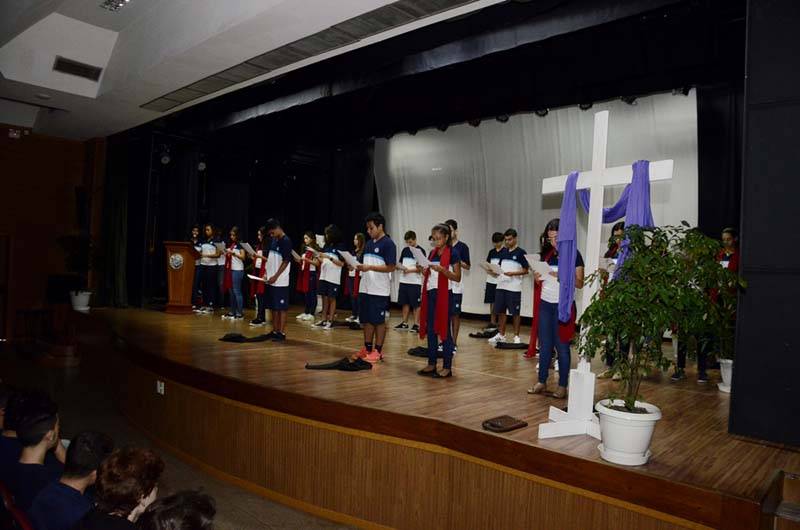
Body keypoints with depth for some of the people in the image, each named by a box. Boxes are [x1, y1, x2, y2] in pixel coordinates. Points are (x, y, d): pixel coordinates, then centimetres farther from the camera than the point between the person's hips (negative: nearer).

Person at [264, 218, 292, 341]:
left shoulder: (286, 241, -10)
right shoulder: (273, 240, 13)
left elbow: (286, 262, -14)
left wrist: (275, 276, -17)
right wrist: (267, 272, 9)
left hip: (280, 281, -8)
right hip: (271, 280, 8)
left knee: (281, 307, -3)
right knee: (273, 306, 11)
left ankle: (282, 332, 2)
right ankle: (275, 331, 18)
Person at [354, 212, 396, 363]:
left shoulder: (388, 244, -9)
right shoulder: (369, 243, 14)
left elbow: (391, 267, -15)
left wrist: (370, 267, -20)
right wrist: (359, 266, -2)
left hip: (379, 290, -7)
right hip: (365, 288, 7)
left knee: (379, 321, 2)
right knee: (366, 320, 12)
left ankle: (378, 351, 11)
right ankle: (367, 348, 23)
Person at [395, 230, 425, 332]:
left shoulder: (420, 251, -6)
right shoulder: (405, 250, 12)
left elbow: (422, 268, -11)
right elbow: (399, 263, 17)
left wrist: (410, 270, -20)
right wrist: (401, 267, -5)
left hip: (415, 282, -6)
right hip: (403, 281, 6)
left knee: (416, 304, -1)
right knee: (405, 303, 12)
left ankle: (416, 324, 4)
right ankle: (404, 323, 21)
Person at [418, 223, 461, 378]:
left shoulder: (453, 253, -6)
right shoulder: (432, 253, 12)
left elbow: (458, 277, -9)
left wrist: (442, 269, -22)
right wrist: (423, 270, -3)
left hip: (445, 294, -6)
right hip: (431, 293, 6)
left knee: (445, 330, -2)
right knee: (430, 329, 8)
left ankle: (447, 367, 5)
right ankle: (431, 364, 17)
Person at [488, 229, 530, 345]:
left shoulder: (521, 252, -5)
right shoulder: (503, 252, 12)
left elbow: (526, 270, -6)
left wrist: (513, 273, -19)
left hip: (514, 288, -5)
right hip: (501, 286, 5)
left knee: (515, 313, 2)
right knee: (500, 311, 9)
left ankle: (516, 336, 11)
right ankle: (501, 335, 20)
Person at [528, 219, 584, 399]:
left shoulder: (574, 254, -6)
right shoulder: (546, 253, 8)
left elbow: (580, 283, -9)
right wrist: (537, 278, -8)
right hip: (545, 304, 5)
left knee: (562, 346, 2)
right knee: (544, 345, 8)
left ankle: (562, 386, 10)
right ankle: (542, 382, 16)